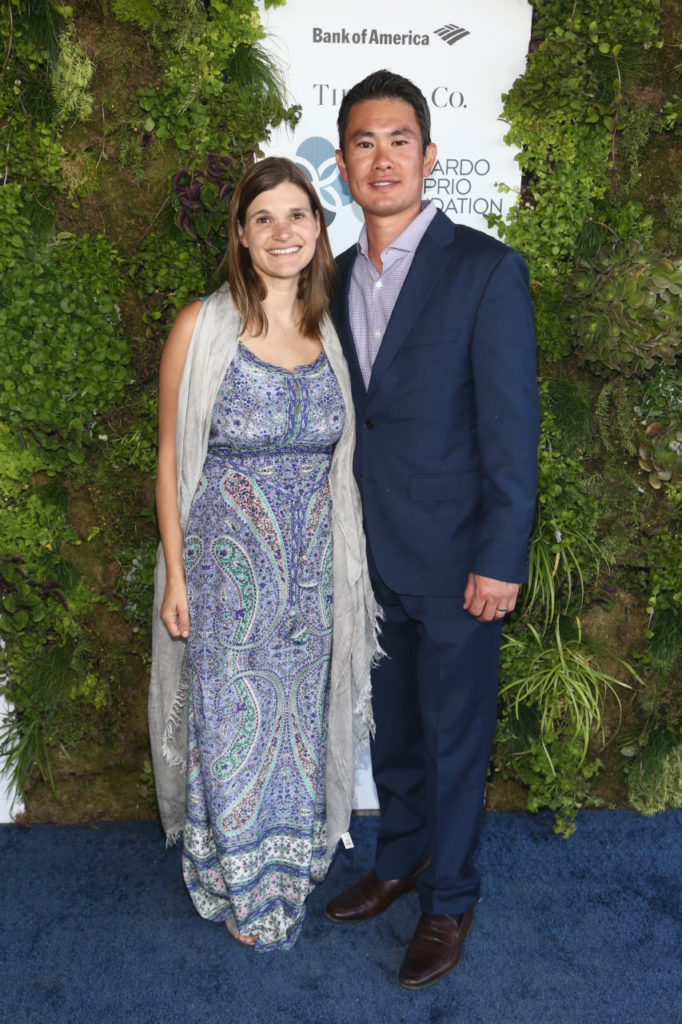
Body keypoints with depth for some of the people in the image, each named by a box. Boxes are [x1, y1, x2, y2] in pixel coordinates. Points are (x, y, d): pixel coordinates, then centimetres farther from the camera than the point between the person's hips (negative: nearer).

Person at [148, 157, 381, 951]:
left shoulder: (330, 332, 2)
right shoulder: (202, 327, -10)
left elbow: (337, 459, 10)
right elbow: (171, 458, -6)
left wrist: (343, 565, 8)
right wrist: (175, 577, -7)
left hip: (311, 568, 4)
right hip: (227, 566, -4)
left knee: (299, 717, 17)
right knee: (231, 726, 9)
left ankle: (292, 868, 40)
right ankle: (241, 886, 32)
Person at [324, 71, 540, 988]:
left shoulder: (486, 270, -11)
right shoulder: (339, 277, 7)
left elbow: (512, 424, -13)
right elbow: (345, 418, 10)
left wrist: (500, 559, -16)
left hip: (453, 559, -5)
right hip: (370, 558, 5)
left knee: (454, 737, 9)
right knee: (391, 725, 20)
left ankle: (449, 900, 29)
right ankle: (400, 861, 41)